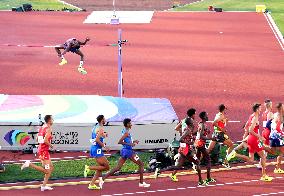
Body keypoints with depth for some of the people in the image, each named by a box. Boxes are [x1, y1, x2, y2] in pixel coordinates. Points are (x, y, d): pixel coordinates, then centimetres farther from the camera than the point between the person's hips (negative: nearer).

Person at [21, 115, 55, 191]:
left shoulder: (42, 127, 13)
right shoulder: (48, 128, -14)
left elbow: (37, 139, 19)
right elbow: (45, 140, -24)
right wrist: (51, 145, -8)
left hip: (40, 149, 9)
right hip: (44, 151, -9)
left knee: (51, 168, 15)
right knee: (47, 171, -8)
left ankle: (44, 186, 13)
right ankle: (29, 164, -13)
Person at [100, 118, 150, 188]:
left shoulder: (124, 131, 14)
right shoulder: (127, 132, -14)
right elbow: (119, 142, -22)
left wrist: (133, 142, 18)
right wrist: (130, 144, -22)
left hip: (124, 151, 9)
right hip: (128, 151, -9)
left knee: (118, 168, 5)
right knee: (141, 164, 3)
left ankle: (103, 178, -4)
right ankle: (141, 183, 4)